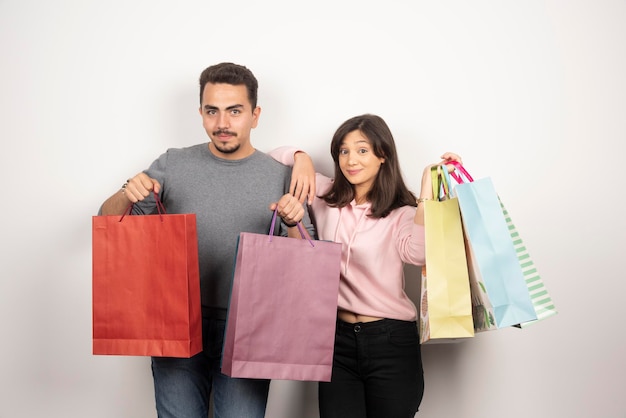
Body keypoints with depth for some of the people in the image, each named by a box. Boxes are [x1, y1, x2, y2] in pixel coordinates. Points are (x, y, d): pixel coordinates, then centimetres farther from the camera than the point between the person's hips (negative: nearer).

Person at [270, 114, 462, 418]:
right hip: (337, 337, 2)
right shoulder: (325, 198, 6)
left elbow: (417, 253, -26)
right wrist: (301, 158, -7)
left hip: (391, 340, -2)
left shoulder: (402, 213, -3)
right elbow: (274, 157, 13)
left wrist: (427, 190, -29)